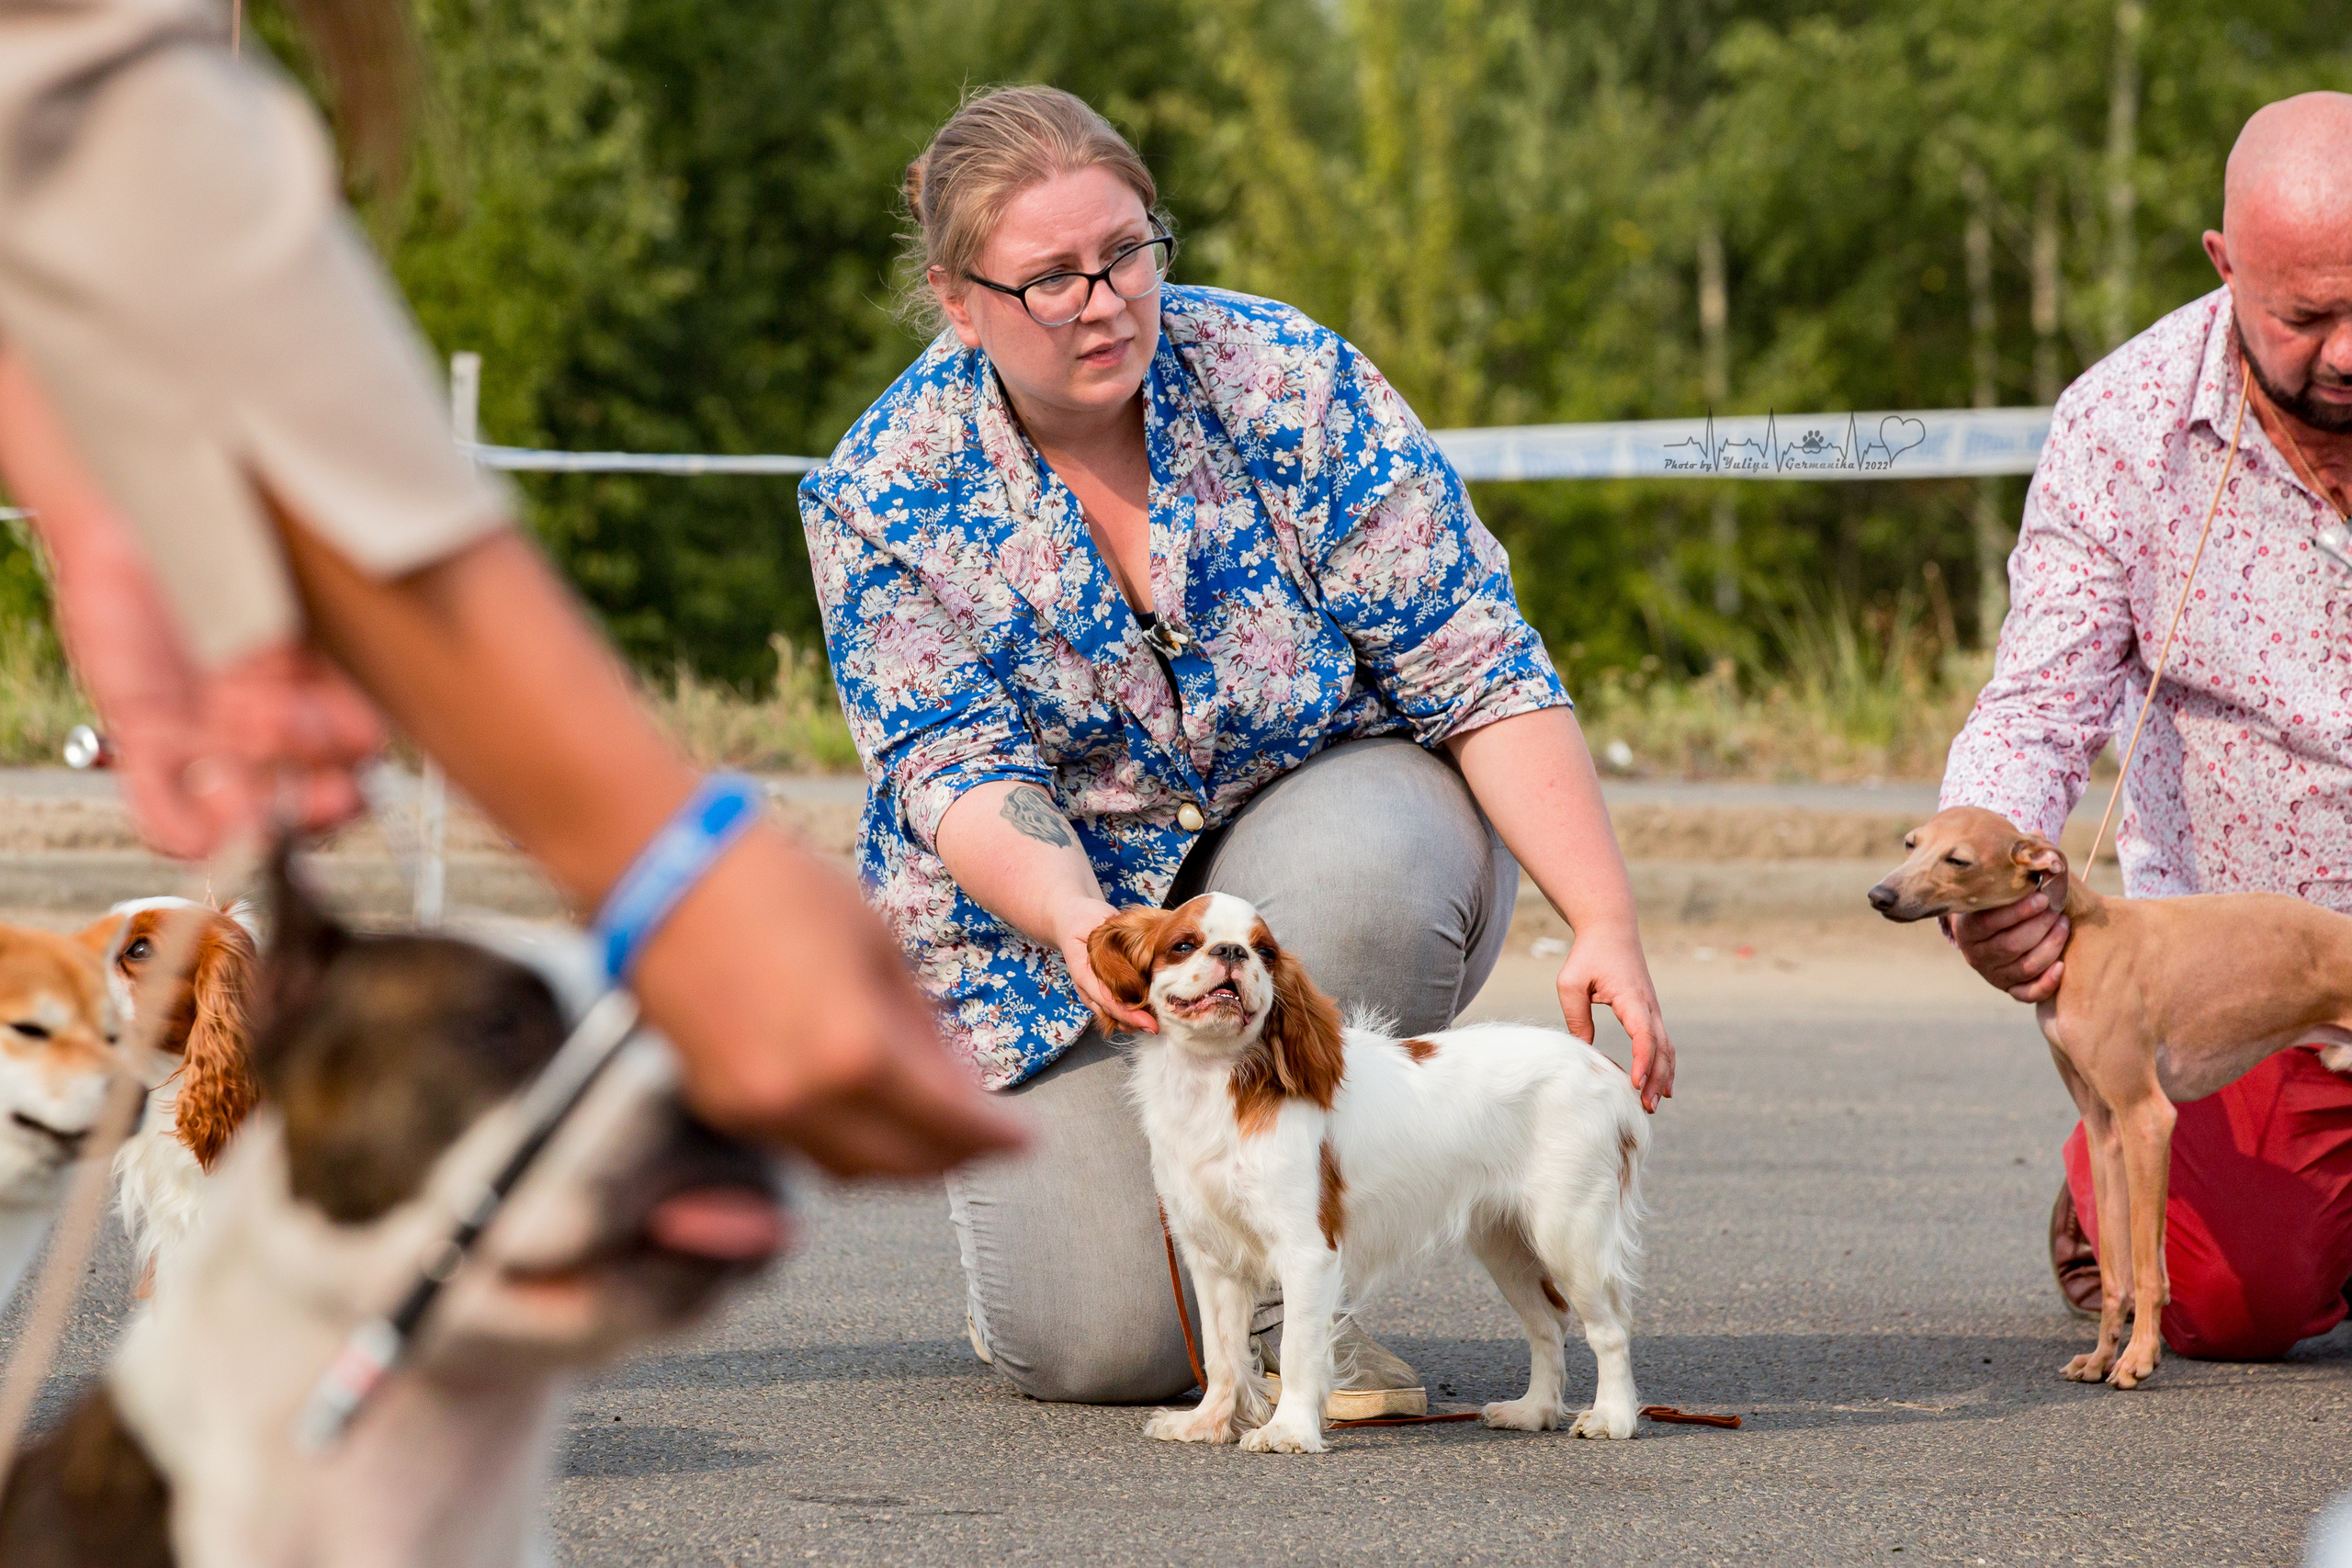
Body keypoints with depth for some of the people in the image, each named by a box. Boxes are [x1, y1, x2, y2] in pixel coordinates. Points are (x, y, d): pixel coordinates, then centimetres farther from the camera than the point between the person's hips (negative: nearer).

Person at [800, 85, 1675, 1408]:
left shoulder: (1286, 383, -15)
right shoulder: (882, 495, -13)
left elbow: (1478, 666, -16)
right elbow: (957, 768, -18)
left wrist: (1607, 927, -28)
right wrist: (1080, 928, -40)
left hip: (1315, 813, 1)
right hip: (1037, 911, -1)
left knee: (1371, 858, -38)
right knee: (1104, 1346, -19)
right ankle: (1038, 1170, 19)